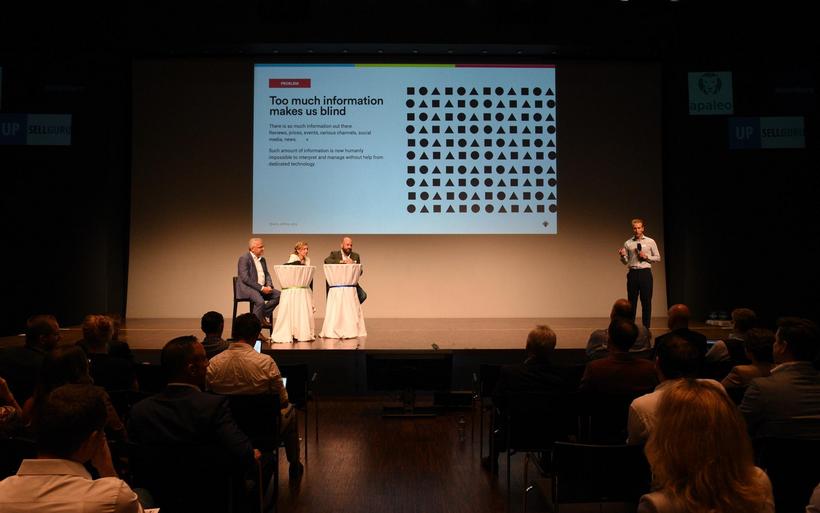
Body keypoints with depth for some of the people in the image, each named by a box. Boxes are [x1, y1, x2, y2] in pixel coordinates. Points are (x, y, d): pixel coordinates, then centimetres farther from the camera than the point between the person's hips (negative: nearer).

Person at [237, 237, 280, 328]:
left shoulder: (262, 259, 17)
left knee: (278, 295, -13)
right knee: (260, 301, -34)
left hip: (262, 288, 8)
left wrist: (269, 286, -5)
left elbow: (267, 275, 18)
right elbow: (245, 278, -17)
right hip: (247, 288, -8)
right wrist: (261, 288, -21)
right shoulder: (244, 259, -8)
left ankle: (264, 315, -5)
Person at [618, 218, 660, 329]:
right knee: (631, 301, 5)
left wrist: (647, 256, -10)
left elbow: (658, 258, 6)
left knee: (646, 301, 1)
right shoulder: (628, 243, 8)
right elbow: (625, 262, 10)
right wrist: (622, 256, -11)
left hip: (645, 273, -1)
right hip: (632, 273, 1)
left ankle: (646, 328, 8)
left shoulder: (650, 242, 4)